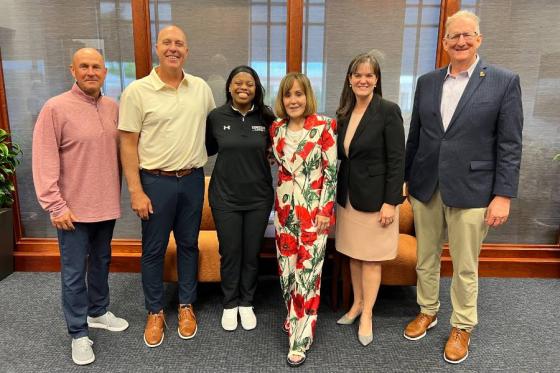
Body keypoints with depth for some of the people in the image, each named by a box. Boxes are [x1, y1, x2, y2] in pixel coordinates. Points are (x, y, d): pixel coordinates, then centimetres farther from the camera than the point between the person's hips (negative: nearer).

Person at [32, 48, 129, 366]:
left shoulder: (113, 108, 6)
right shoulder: (55, 108, -10)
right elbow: (44, 161, -12)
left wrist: (118, 192, 9)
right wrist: (56, 205, -14)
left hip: (106, 204, 5)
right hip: (73, 208, -5)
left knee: (101, 263, 20)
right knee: (74, 273, 6)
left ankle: (99, 312, 40)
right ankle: (79, 333, 22)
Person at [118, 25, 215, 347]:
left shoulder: (201, 88, 4)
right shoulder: (137, 91, -7)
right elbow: (128, 144, -7)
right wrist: (136, 191, -11)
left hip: (193, 179, 3)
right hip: (156, 181, -3)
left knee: (189, 245, 13)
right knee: (154, 250, 8)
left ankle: (186, 305, 31)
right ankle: (155, 312, 26)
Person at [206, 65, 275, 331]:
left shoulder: (266, 117, -2)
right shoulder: (216, 117, -4)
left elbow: (275, 147, 14)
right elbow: (208, 149, 10)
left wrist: (271, 152, 0)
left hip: (259, 197, 1)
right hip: (225, 196, -1)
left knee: (252, 253, 12)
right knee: (230, 253, 9)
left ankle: (246, 303, 32)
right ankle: (230, 304, 31)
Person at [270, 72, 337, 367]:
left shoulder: (324, 127, -9)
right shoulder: (276, 128, 5)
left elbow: (332, 171, -9)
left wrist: (325, 210, -12)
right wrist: (277, 203, 12)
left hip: (313, 208, -5)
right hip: (284, 207, 5)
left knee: (307, 271, -1)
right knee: (286, 267, 12)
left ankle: (300, 339, 11)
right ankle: (293, 318, 34)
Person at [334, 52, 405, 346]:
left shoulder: (388, 110, -11)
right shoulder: (344, 112, 6)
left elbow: (397, 160, -13)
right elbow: (340, 155, 11)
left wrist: (390, 202, -16)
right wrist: (337, 194, 7)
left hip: (375, 197, -5)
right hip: (348, 196, 6)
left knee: (370, 258, 6)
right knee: (353, 255, 15)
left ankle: (367, 315, 22)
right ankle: (357, 304, 33)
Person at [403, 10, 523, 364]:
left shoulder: (505, 81, -3)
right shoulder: (427, 82, 7)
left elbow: (510, 145, -6)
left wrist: (504, 195, -11)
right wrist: (405, 179, 12)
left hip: (471, 190, -3)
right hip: (425, 188, 4)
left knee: (465, 267, 9)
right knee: (426, 259, 16)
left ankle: (462, 327, 30)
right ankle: (428, 312, 38)